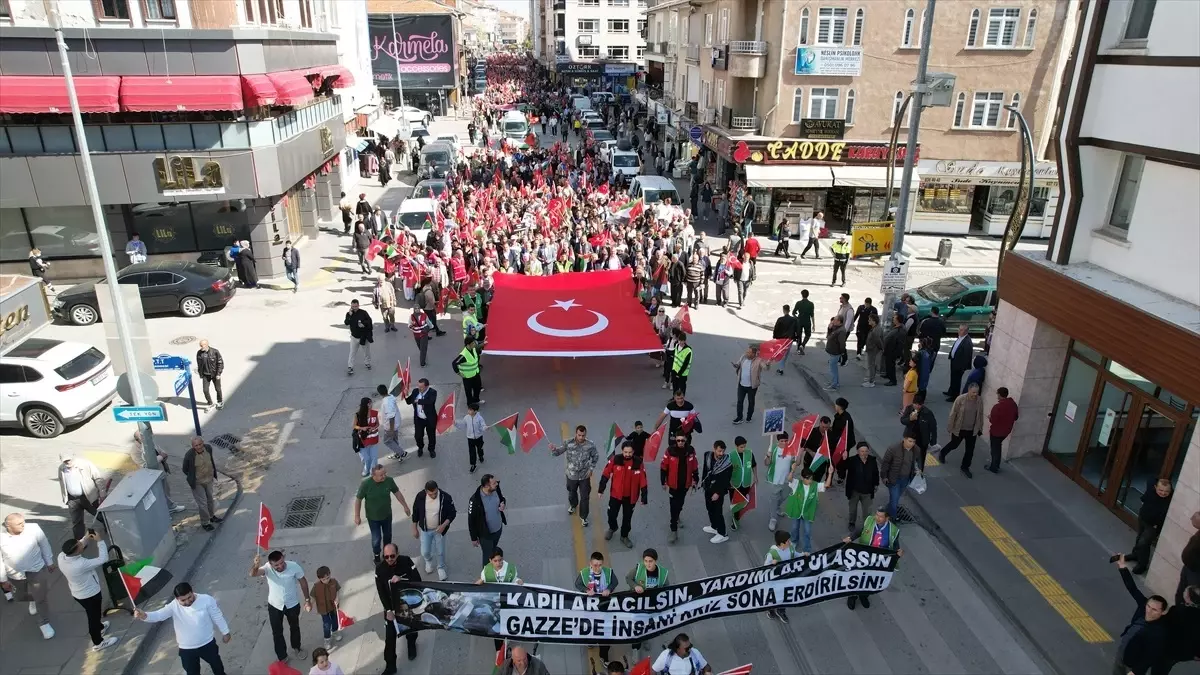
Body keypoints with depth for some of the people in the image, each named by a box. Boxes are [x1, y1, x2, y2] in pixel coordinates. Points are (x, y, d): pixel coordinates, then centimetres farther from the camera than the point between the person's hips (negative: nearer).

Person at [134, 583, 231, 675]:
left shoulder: (206, 600, -21)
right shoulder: (174, 606, -19)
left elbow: (217, 617, -8)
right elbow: (158, 615, -34)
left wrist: (225, 632, 2)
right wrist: (144, 616, -56)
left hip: (207, 644, 0)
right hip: (186, 649, 0)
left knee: (217, 666, 23)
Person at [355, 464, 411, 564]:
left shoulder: (389, 480, -22)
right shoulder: (366, 484, -29)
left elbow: (397, 493, -5)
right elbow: (358, 500, -15)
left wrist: (405, 506, 2)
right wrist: (357, 516, -10)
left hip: (387, 515, 3)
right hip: (373, 517, -3)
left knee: (387, 535, 22)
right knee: (376, 538, 11)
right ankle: (376, 554, 43)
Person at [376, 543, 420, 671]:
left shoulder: (406, 561, -20)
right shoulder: (380, 568, -19)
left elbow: (418, 579, -22)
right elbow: (381, 592, -14)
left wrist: (401, 579, -36)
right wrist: (388, 610, -19)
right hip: (391, 606, -1)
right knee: (390, 636, 0)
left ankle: (411, 644, 55)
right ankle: (390, 665, 14)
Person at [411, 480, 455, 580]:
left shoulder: (446, 497, -24)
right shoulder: (420, 497, -20)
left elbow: (452, 513, -12)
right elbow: (415, 513, -4)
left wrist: (444, 525, -25)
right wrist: (415, 529, 3)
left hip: (439, 529, -1)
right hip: (425, 530, 1)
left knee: (440, 551, 12)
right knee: (425, 552, 9)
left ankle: (441, 568, 41)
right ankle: (428, 561, 46)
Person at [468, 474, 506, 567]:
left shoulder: (496, 489, -18)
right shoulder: (475, 500, -33)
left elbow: (502, 498, 6)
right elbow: (471, 520, -20)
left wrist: (503, 504, -19)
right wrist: (474, 538, -9)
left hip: (498, 529, 6)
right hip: (485, 534, -6)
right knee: (488, 557, 11)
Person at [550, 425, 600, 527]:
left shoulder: (590, 445, -19)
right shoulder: (568, 443, -21)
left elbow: (596, 457, -1)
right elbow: (557, 452, -16)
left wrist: (591, 469, -5)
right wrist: (553, 449, -39)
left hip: (585, 476, -1)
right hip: (571, 475, 1)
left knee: (585, 497, 10)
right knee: (572, 493, 27)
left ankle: (583, 517, 31)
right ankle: (573, 505, 59)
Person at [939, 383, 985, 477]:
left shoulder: (980, 401, -9)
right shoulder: (961, 399, -20)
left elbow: (980, 415, 4)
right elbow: (953, 414, -14)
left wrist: (980, 429, 8)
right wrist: (949, 427, -10)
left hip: (972, 430, 3)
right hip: (959, 429, -3)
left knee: (970, 450, 8)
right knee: (954, 445, 17)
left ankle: (964, 467, 26)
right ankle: (942, 454, 46)